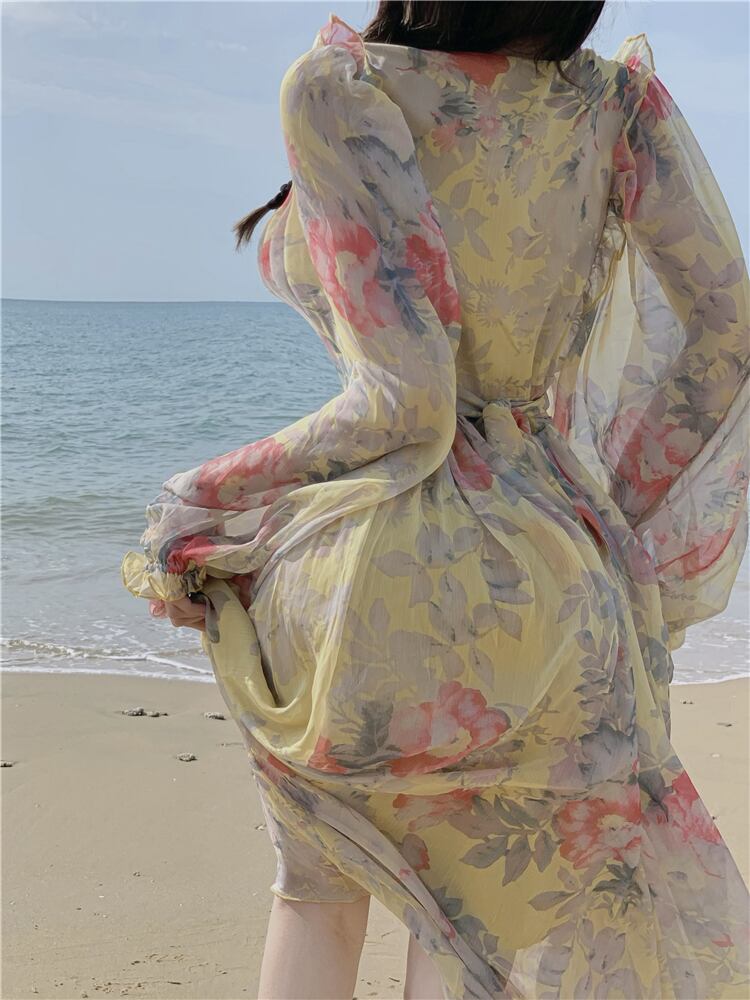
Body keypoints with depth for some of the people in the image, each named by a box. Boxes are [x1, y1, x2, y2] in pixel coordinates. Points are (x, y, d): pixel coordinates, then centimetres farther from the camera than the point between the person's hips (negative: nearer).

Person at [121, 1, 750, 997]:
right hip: (554, 568, 4)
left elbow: (405, 402, -20)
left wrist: (193, 510, -7)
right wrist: (620, 523, 11)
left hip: (388, 570, -3)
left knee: (317, 888, 23)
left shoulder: (339, 88, -14)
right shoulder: (616, 101, -1)